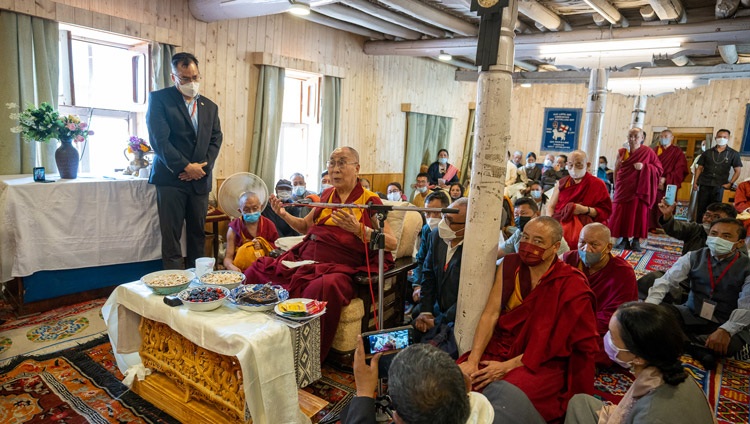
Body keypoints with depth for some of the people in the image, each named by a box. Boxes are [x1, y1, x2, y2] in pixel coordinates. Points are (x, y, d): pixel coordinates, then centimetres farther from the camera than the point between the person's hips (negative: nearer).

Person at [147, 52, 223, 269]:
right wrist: (186, 167, -13)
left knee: (198, 234, 7)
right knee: (171, 235, -4)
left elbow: (216, 140, 9)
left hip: (200, 179, 4)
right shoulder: (159, 99, 0)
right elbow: (159, 140, -9)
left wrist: (202, 167, -8)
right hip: (171, 178, -4)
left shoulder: (210, 106, 14)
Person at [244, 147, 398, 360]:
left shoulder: (369, 201, 1)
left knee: (324, 286, -39)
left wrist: (358, 229, -20)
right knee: (256, 270, -9)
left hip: (340, 268, -6)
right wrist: (284, 215, 13)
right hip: (304, 260, 6)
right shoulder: (327, 195, 17)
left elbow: (392, 243, -7)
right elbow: (305, 226, 31)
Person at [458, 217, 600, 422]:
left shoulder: (571, 286, -11)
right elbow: (491, 313, -5)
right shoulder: (509, 265, 1)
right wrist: (473, 360, -15)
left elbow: (552, 342, -11)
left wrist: (507, 367, -15)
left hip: (544, 363, -4)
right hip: (501, 348, 4)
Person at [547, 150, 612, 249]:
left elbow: (605, 212, 1)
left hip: (585, 224, -2)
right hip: (561, 221, 3)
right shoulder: (561, 183, 16)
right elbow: (550, 206, 10)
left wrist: (585, 210, -15)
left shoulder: (598, 185, 6)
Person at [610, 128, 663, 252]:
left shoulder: (648, 152, -2)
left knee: (638, 213, -1)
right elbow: (616, 170, 12)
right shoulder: (622, 152, 7)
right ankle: (625, 240, 7)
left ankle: (636, 240, 8)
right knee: (622, 213, 0)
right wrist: (616, 185, 3)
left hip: (639, 188, -2)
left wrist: (644, 166, -17)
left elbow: (659, 168, -1)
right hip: (624, 188, 3)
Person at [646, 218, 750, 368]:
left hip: (723, 324, -2)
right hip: (690, 315, 2)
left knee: (733, 343, -36)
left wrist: (725, 330, -32)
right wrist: (648, 306, -28)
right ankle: (699, 349, -21)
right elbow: (665, 281, -10)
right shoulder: (694, 257, -1)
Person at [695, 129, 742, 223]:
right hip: (704, 184, 1)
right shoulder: (707, 153, 9)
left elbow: (737, 171, 6)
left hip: (719, 186, -1)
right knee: (701, 208, 2)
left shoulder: (733, 154, 5)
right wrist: (695, 182, 1)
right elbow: (699, 168, 10)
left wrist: (730, 183, -5)